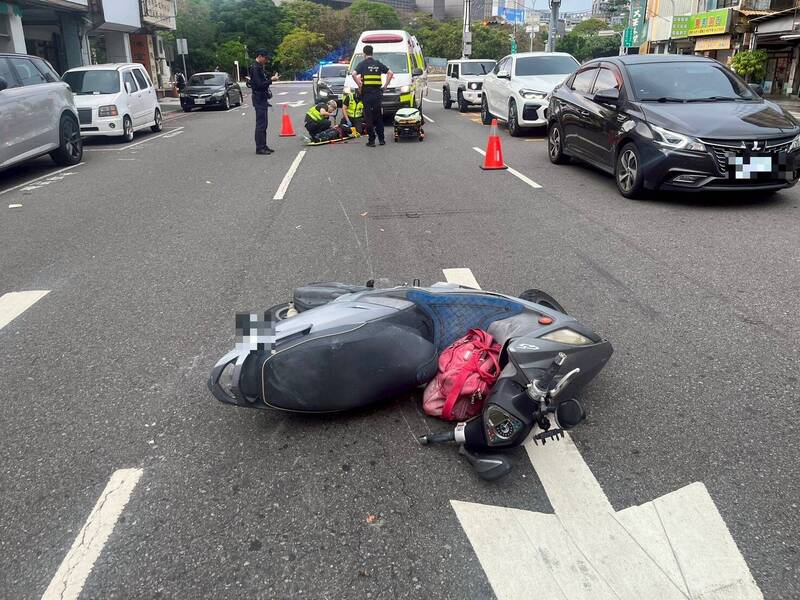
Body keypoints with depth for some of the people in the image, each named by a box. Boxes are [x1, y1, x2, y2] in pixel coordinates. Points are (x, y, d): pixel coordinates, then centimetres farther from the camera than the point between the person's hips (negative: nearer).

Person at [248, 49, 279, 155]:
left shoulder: (259, 67, 17)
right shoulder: (255, 68, -14)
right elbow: (259, 85, -21)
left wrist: (271, 78, 10)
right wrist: (271, 80, -15)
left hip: (262, 98, 10)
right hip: (259, 99, -10)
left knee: (263, 124, 13)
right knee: (260, 124, -9)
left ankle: (263, 146, 19)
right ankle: (259, 148, -8)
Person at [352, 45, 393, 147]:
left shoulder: (362, 64, -2)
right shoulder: (378, 64, 10)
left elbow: (354, 74, -18)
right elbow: (390, 73, 8)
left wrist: (359, 85, -8)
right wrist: (385, 85, 9)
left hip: (366, 93, -4)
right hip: (377, 92, 4)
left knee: (369, 117, 1)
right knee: (378, 117, 13)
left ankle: (371, 140, -1)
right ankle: (381, 139, 13)